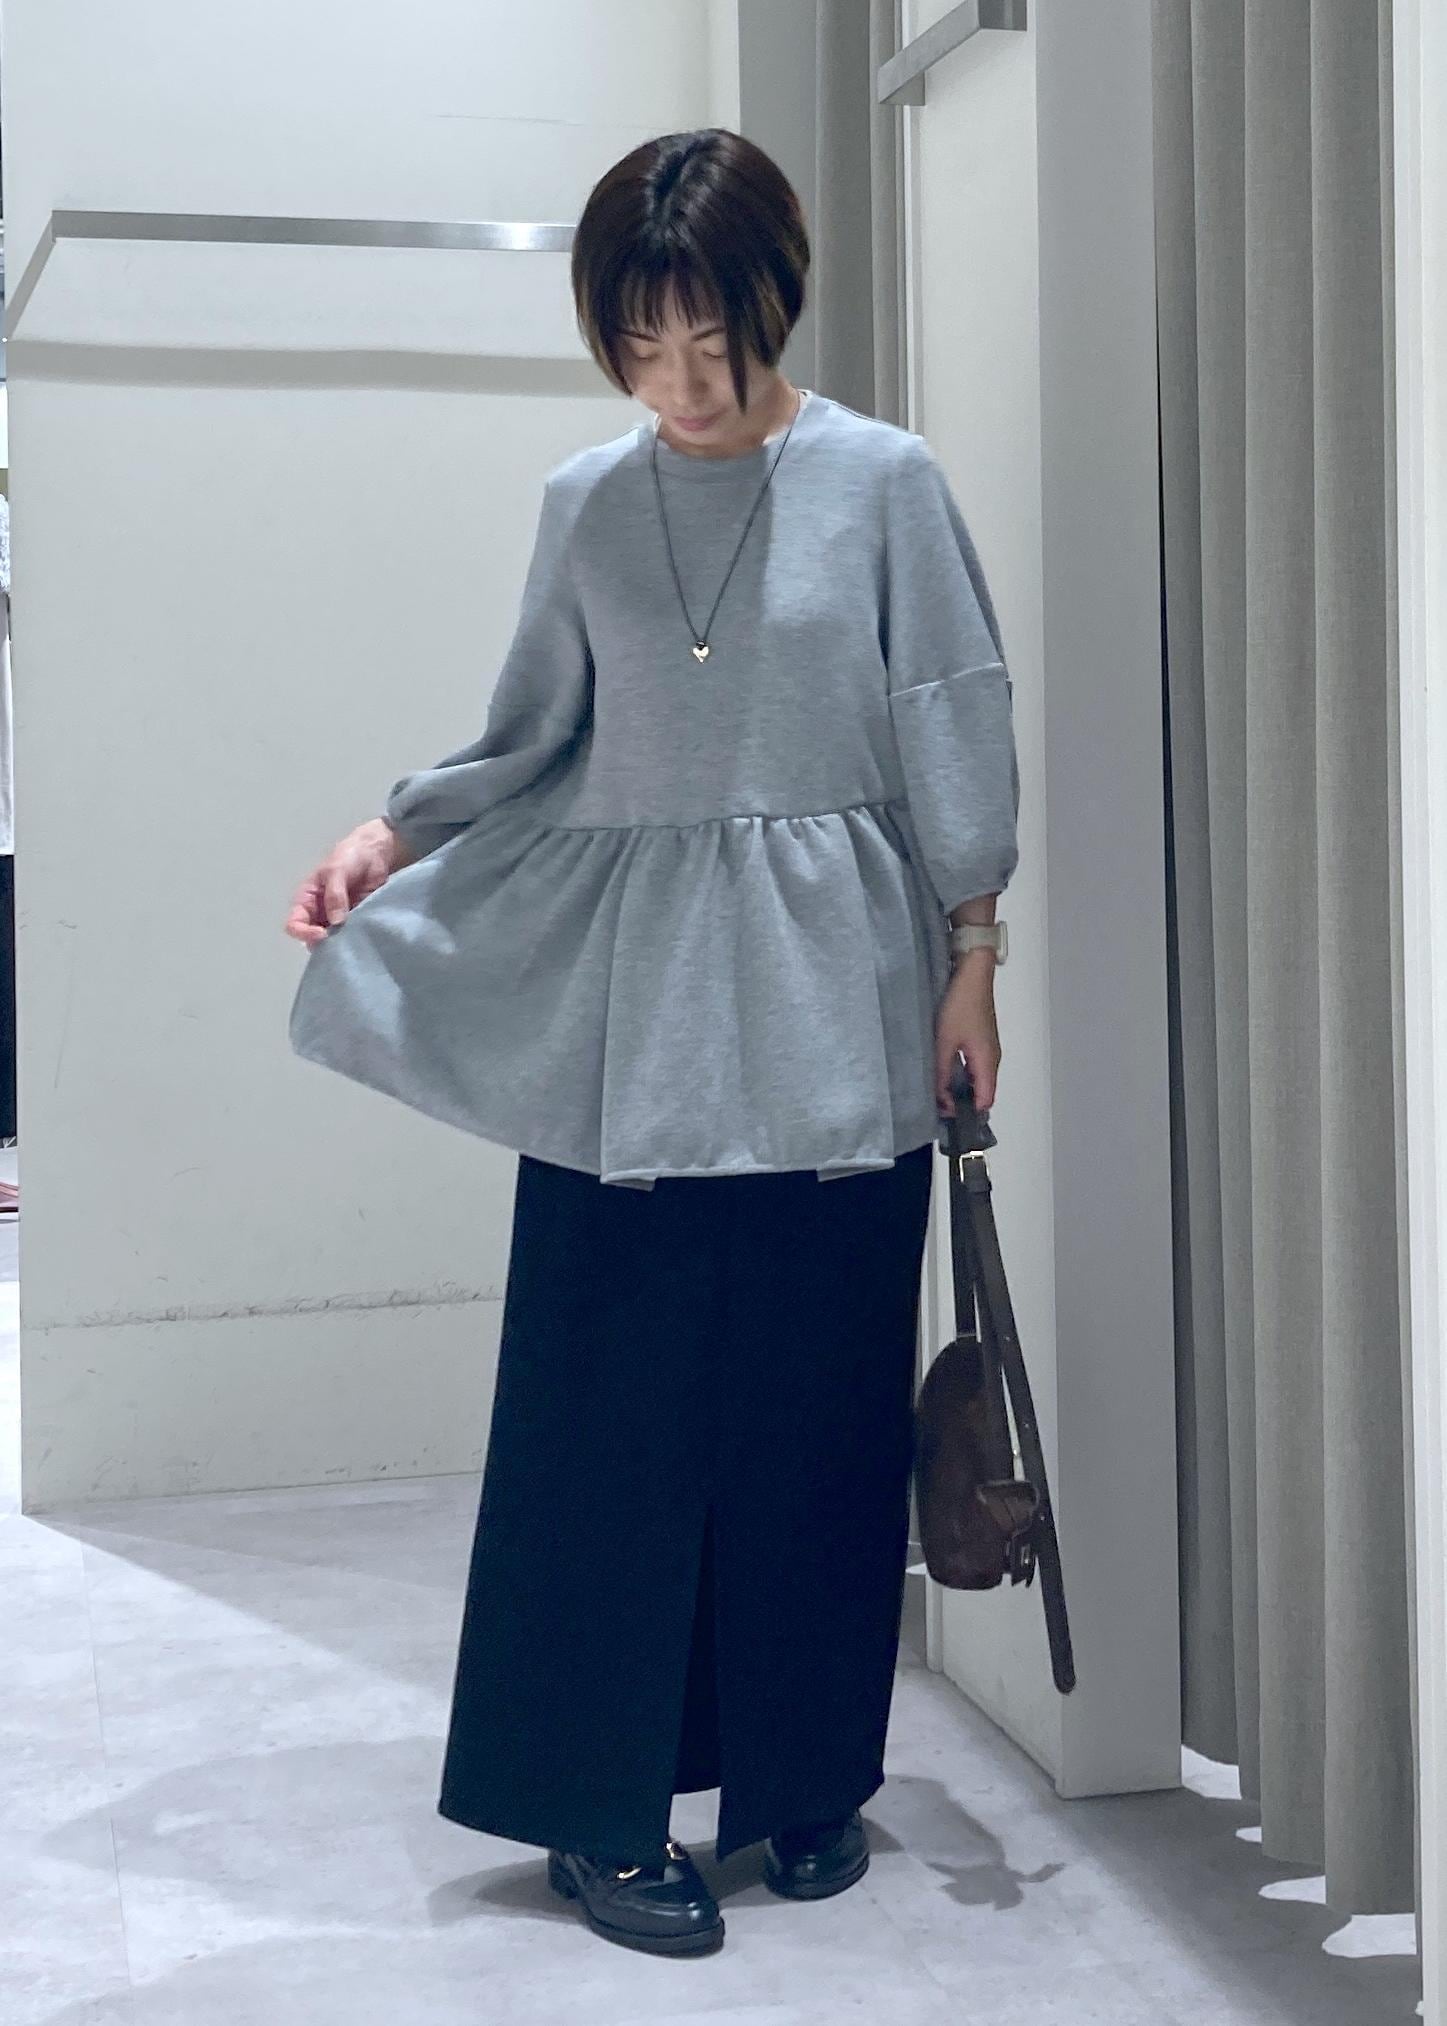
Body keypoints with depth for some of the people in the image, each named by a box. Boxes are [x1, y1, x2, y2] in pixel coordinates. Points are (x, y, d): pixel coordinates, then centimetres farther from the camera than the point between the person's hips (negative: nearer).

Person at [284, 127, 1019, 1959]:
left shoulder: (883, 482, 1)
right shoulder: (584, 504, 8)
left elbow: (954, 739, 2)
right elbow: (535, 742, 13)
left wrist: (970, 957, 0)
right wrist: (389, 835, -1)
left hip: (830, 1014, -1)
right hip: (627, 1015, 2)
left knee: (816, 1401, 5)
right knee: (611, 1407, 0)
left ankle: (803, 1778, 21)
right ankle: (601, 1808, 10)